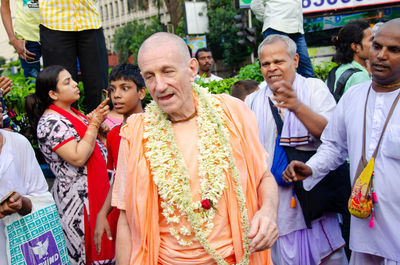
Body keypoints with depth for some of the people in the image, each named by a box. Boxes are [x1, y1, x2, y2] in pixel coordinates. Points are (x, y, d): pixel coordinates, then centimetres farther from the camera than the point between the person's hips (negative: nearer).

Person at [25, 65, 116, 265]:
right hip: (78, 198, -9)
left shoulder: (72, 113, 13)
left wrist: (95, 120, 9)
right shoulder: (50, 122, -17)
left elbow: (94, 145, 23)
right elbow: (78, 157, -24)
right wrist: (94, 124, -18)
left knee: (101, 246, 15)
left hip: (95, 190, 10)